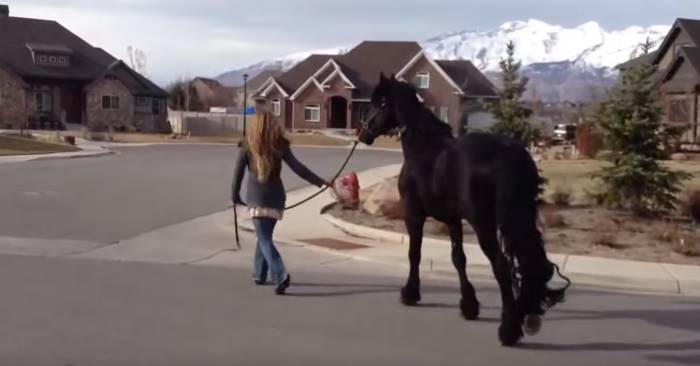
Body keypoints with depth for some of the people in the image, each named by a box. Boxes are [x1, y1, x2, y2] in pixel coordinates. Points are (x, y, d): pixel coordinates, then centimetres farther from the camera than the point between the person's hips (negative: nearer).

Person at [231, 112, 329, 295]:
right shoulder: (279, 145, 1)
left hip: (257, 197, -3)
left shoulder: (247, 146, -3)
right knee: (265, 236, 20)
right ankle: (260, 274, 28)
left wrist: (235, 196, 11)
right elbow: (297, 167, -6)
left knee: (264, 239, -6)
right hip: (276, 196, 3)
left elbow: (238, 173, -1)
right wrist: (321, 182, -5)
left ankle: (281, 276, -23)